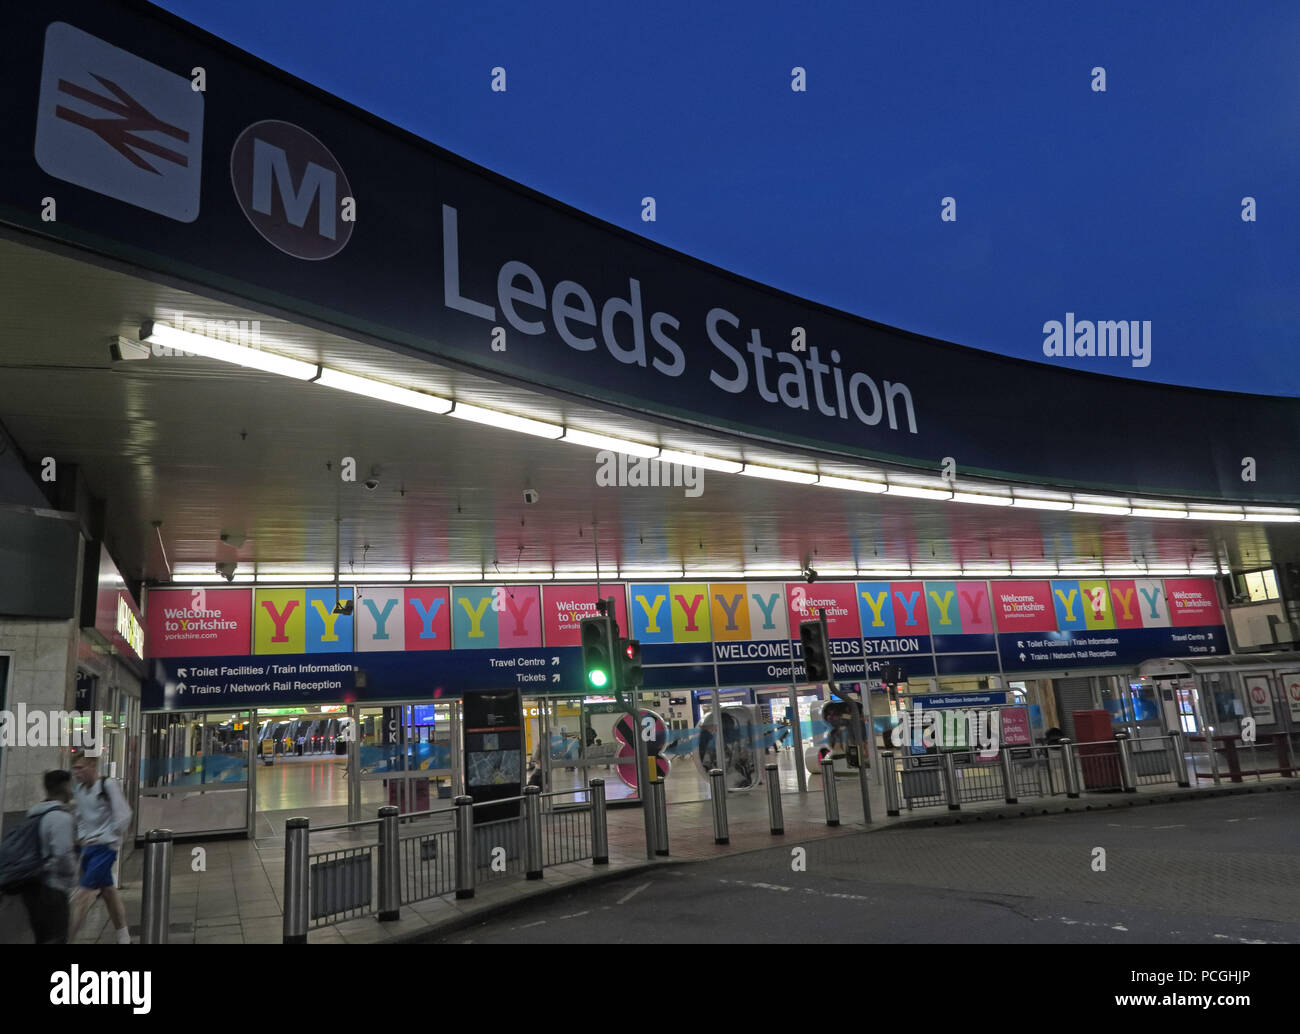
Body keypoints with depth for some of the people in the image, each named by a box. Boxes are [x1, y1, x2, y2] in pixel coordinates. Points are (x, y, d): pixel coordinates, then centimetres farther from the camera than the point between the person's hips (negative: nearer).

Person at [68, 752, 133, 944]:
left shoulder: (108, 785, -15)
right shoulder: (80, 789, 7)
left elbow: (123, 816, -16)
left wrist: (103, 839, -13)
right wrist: (82, 838, 8)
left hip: (105, 847, -8)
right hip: (89, 847, 8)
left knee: (84, 894, -14)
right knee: (108, 891, 16)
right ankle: (124, 937, 27)